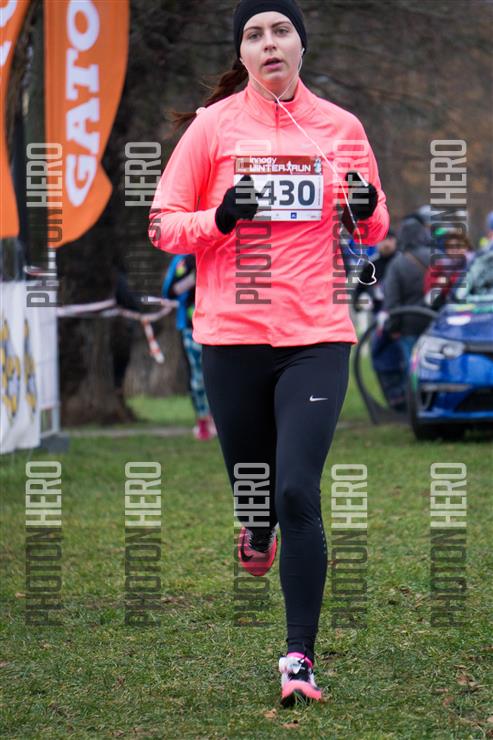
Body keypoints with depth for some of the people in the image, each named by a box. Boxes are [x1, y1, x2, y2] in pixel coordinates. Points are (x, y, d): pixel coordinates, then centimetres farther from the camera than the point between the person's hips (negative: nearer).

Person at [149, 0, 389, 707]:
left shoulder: (341, 126, 6)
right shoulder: (214, 124, 1)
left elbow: (373, 229, 17)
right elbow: (163, 225, 3)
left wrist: (366, 211, -6)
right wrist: (220, 218, -16)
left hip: (318, 337, 0)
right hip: (232, 336, 1)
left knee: (297, 493, -13)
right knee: (253, 484, 11)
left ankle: (300, 657, -8)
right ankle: (257, 534, 50)